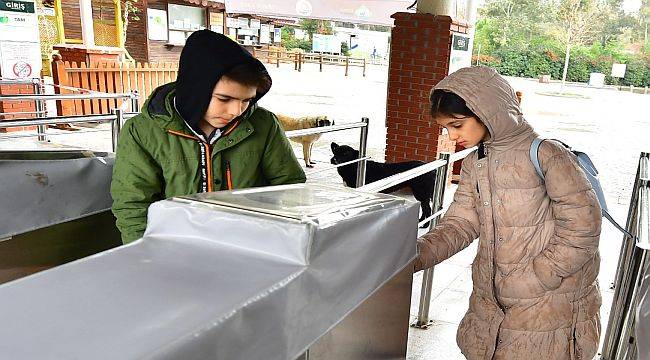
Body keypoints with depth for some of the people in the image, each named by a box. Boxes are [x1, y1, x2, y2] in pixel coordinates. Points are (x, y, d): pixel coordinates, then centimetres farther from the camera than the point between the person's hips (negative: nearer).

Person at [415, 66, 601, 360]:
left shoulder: (547, 156, -18)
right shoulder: (474, 163, 3)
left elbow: (581, 232, -17)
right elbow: (460, 224, -1)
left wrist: (527, 283, -16)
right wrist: (414, 256, -16)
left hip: (546, 306, -6)